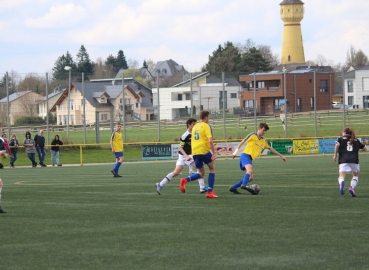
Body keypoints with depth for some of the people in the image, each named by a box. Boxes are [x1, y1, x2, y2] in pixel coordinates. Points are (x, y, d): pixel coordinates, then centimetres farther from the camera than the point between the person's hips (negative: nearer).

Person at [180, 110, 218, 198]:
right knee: (212, 168, 14)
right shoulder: (206, 126, -4)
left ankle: (186, 180, -15)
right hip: (204, 151, -6)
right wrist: (214, 153, -12)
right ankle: (210, 192, 7)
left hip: (194, 152, 6)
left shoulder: (195, 126, 18)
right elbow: (210, 141, -14)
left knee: (201, 173, 14)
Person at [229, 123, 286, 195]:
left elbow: (270, 149, 32)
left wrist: (281, 156, 34)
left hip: (250, 159, 8)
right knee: (250, 170, -33)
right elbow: (242, 142, 2)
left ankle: (233, 187, 8)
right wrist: (235, 152, -2)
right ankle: (244, 185, -53)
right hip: (245, 155, -8)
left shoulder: (263, 141, 21)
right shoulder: (253, 135, 1)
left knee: (251, 178, 3)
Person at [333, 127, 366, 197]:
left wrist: (335, 155, 0)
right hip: (354, 160, 2)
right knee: (355, 175, 20)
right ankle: (352, 187, -5)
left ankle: (341, 183, -45)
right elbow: (364, 148, 25)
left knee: (341, 176, -9)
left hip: (343, 160, -2)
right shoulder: (356, 140, 20)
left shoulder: (341, 138, 13)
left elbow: (337, 145, -7)